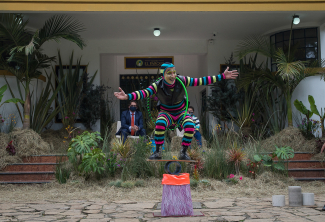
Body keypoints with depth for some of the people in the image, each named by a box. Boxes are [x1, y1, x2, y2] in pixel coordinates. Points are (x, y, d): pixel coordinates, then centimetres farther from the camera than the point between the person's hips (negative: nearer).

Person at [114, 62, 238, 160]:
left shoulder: (182, 81, -18)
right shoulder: (158, 86, -21)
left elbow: (201, 81, -16)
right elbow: (144, 93, -33)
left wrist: (222, 76, -18)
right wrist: (127, 96, -51)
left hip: (181, 112, 1)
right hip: (166, 113, -1)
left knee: (190, 126, -30)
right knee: (160, 124, -36)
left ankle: (183, 153, -12)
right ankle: (158, 152, -18)